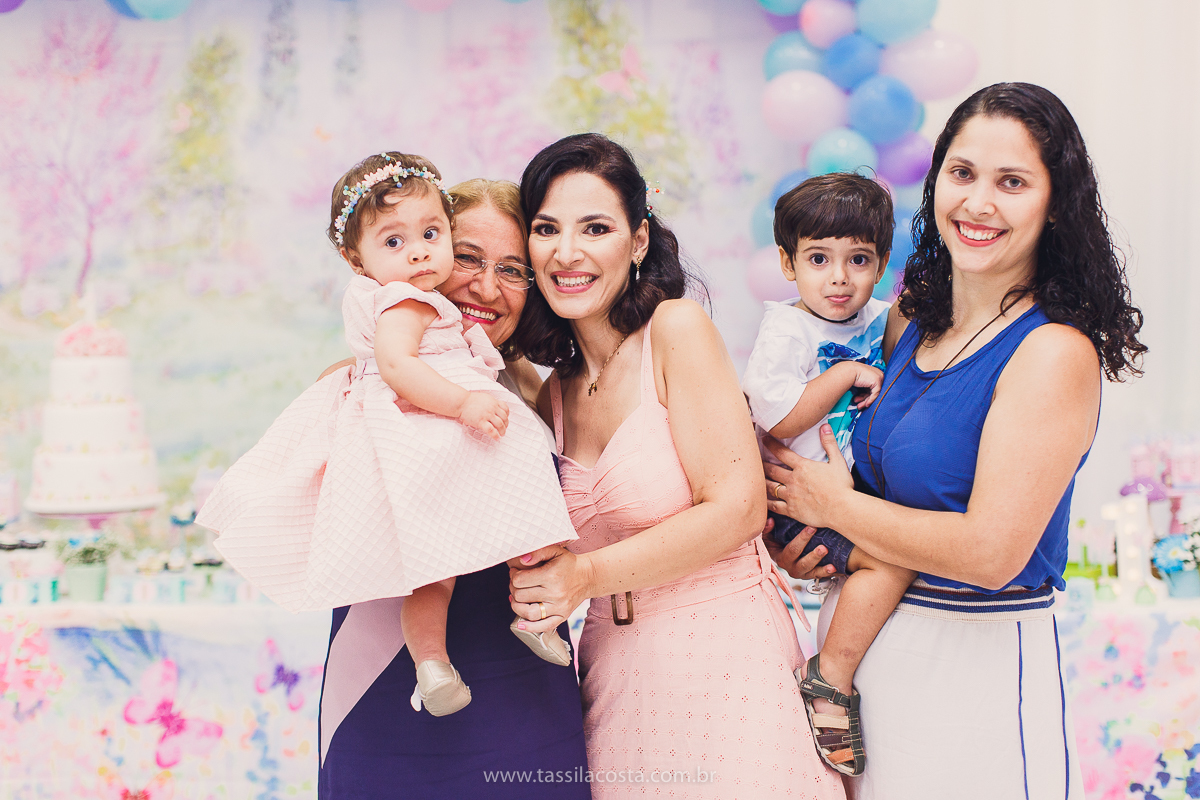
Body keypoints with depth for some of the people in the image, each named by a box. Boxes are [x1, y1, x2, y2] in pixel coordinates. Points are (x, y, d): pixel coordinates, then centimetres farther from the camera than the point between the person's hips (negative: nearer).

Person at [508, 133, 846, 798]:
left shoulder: (677, 327, -10)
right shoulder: (552, 391, 8)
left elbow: (738, 507, -14)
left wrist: (588, 574, -16)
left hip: (724, 662, -5)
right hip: (617, 679, 5)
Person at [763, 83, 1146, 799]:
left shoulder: (1056, 353, -17)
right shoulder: (910, 319, 4)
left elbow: (991, 551, -24)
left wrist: (833, 505, -12)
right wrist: (815, 544, -1)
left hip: (977, 670, -7)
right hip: (865, 639, 7)